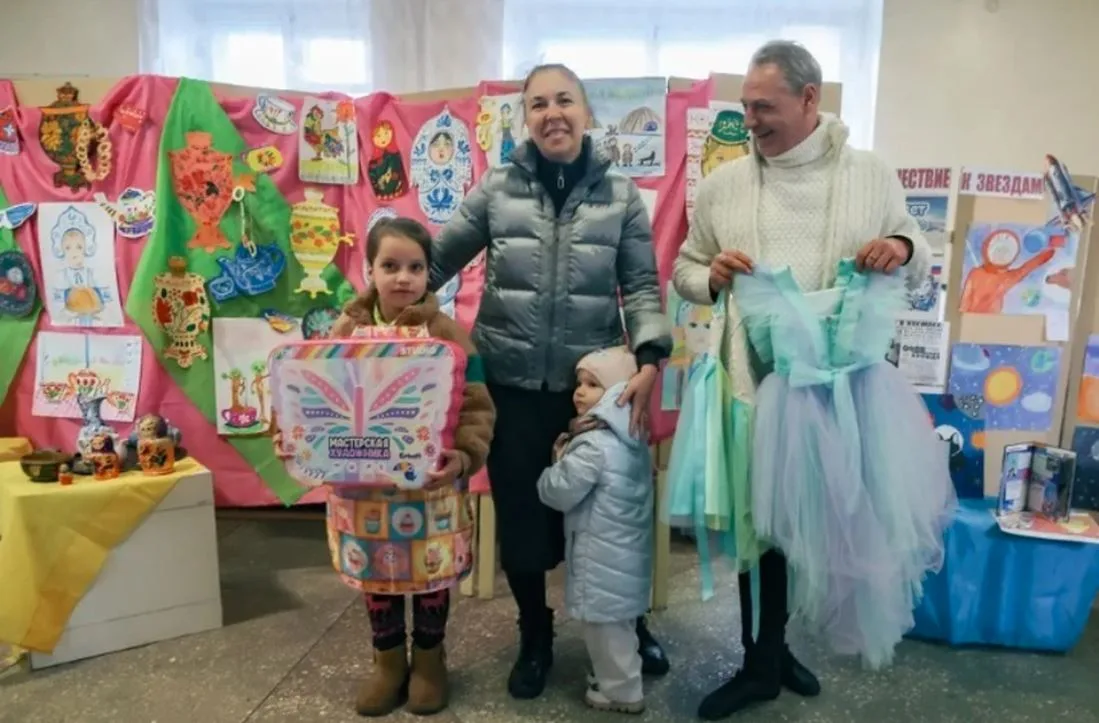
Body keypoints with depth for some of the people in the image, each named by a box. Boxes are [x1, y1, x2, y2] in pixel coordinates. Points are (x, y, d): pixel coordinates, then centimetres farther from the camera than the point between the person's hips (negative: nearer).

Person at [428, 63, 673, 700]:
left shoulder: (621, 195, 1)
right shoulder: (497, 188, 1)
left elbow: (642, 287, -2)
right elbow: (440, 259, 6)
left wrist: (650, 362, -16)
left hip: (593, 382, 0)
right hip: (512, 383, 1)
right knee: (520, 512, 10)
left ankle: (629, 621, 40)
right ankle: (536, 636, 35)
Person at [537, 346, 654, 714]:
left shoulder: (593, 445, -24)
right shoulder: (632, 439, 6)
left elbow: (558, 492, -21)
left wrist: (559, 460, -3)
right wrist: (570, 454, 7)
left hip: (602, 556, -10)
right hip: (625, 550, 10)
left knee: (604, 624, 7)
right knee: (619, 622, 23)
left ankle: (621, 690, 21)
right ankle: (619, 681, 39)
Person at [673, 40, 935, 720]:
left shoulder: (872, 174, 2)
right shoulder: (722, 184, 3)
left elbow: (920, 264, 9)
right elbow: (684, 270, 10)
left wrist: (904, 248, -14)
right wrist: (711, 277, -12)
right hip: (755, 388, 0)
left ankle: (774, 648, 40)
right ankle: (763, 662, 30)